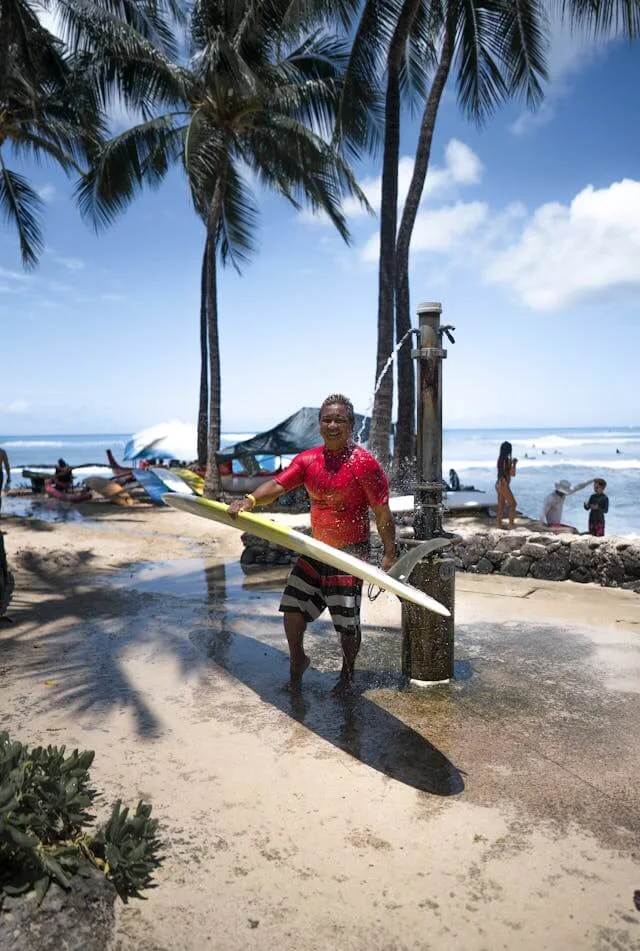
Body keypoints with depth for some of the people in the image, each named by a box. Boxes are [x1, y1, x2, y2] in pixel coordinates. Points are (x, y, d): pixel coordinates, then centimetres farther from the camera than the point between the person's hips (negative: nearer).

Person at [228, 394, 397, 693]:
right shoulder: (307, 460, 1)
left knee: (347, 623, 2)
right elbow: (277, 485, -6)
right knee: (292, 607, 7)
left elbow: (382, 513, -11)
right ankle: (297, 661, 34)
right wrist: (250, 500, -26)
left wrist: (389, 554, -13)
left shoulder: (364, 463, -14)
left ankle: (348, 672, 31)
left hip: (351, 552, -5)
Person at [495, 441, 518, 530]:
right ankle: (511, 525, 0)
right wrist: (514, 464, 1)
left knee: (501, 506, 11)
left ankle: (499, 524, 12)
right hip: (504, 485, -8)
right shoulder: (507, 460, -16)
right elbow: (512, 474, -12)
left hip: (498, 484, 8)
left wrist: (511, 463, 24)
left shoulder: (500, 459, 9)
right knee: (513, 504, 1)